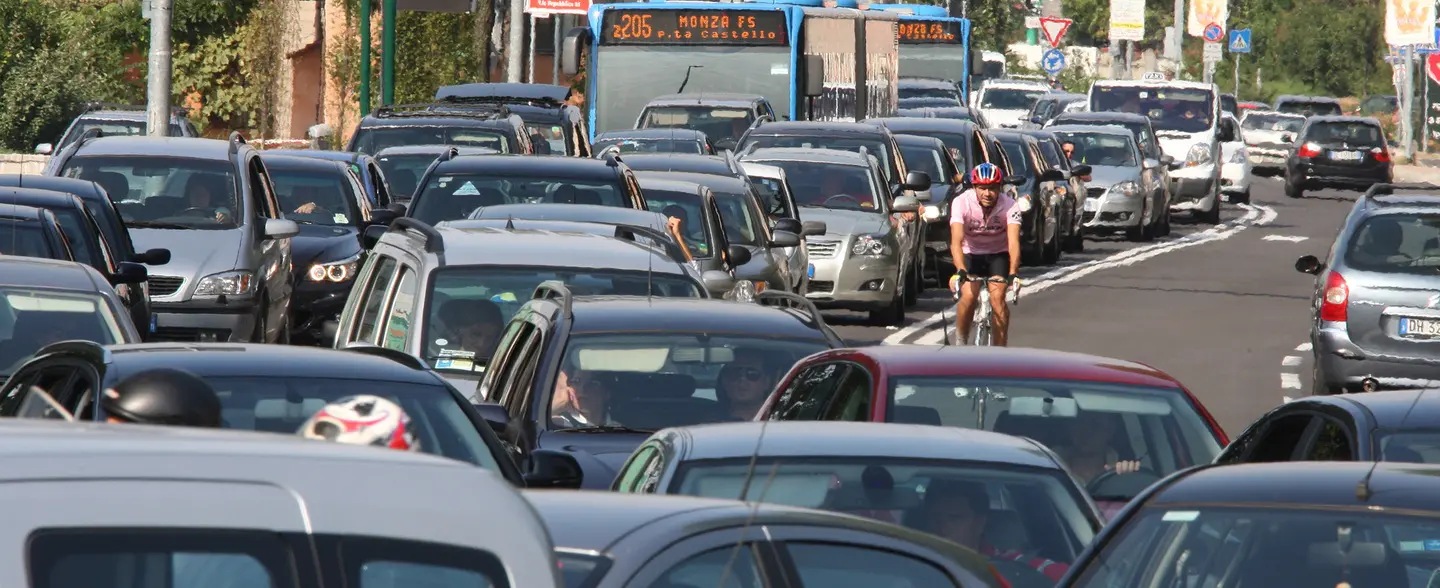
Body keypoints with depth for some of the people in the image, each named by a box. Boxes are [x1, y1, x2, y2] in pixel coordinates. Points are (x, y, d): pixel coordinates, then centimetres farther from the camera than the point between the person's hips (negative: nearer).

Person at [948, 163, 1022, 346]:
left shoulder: (1009, 206, -25)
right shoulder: (962, 202, -26)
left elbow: (1013, 242, -35)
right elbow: (956, 241, -35)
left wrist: (1012, 274, -50)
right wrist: (960, 271, -51)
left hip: (998, 254, 0)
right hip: (971, 254, 0)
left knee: (997, 298, -21)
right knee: (969, 295, -22)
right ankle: (961, 341, 2)